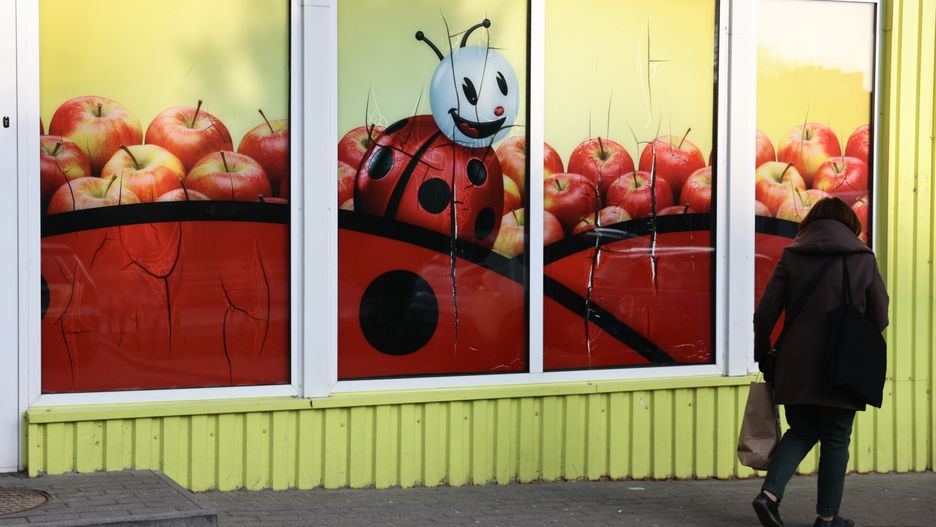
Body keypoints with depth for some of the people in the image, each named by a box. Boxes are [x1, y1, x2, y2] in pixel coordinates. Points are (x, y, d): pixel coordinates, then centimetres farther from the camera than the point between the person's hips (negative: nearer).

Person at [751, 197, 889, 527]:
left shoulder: (792, 258, 5)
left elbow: (765, 314, 2)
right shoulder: (863, 259, 2)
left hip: (796, 367, 2)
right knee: (836, 439, 9)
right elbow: (879, 318, 6)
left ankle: (770, 493, -4)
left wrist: (763, 358, 13)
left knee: (802, 431, 16)